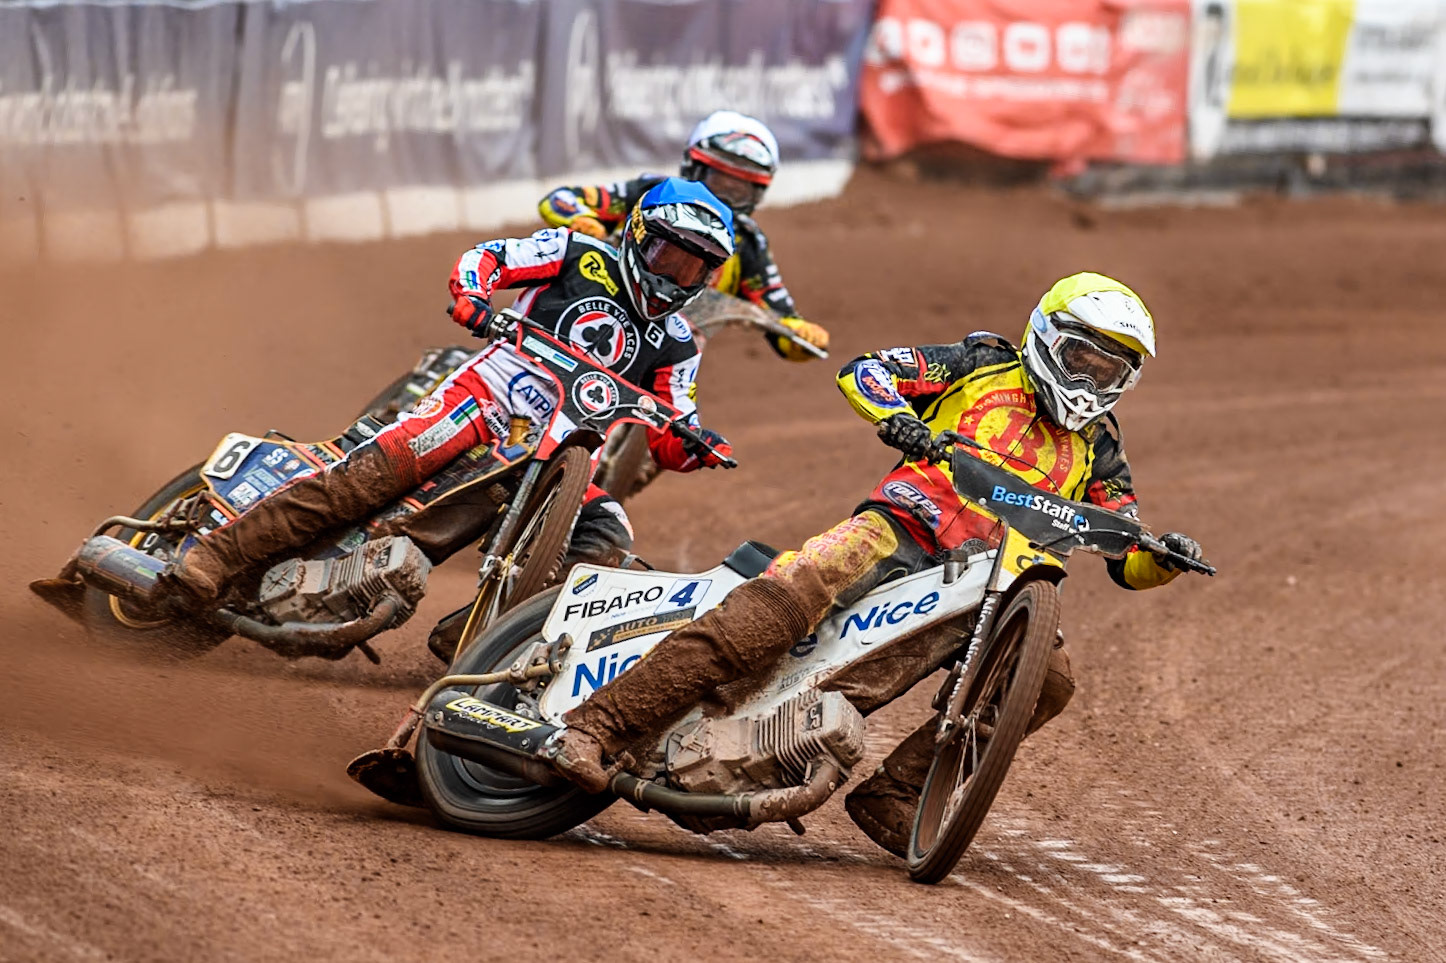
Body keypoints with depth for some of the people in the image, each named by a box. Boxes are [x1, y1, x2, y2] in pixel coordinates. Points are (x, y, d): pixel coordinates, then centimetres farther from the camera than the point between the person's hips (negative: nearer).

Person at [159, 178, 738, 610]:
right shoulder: (582, 257, 5)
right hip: (487, 394, -4)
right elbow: (487, 256, 3)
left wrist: (699, 445, -11)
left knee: (606, 543, -21)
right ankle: (213, 559, -29)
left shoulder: (675, 348, 13)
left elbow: (664, 441, 12)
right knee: (376, 471, -26)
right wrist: (472, 296, -19)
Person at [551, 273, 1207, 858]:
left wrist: (1161, 559, -6)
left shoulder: (1096, 450, 21)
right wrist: (898, 420, -18)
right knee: (795, 589, -33)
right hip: (902, 532, -4)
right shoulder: (987, 368, 12)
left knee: (1050, 675, -22)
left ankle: (891, 794, -19)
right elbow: (862, 371, 4)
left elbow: (1127, 562, 18)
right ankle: (595, 727, -39)